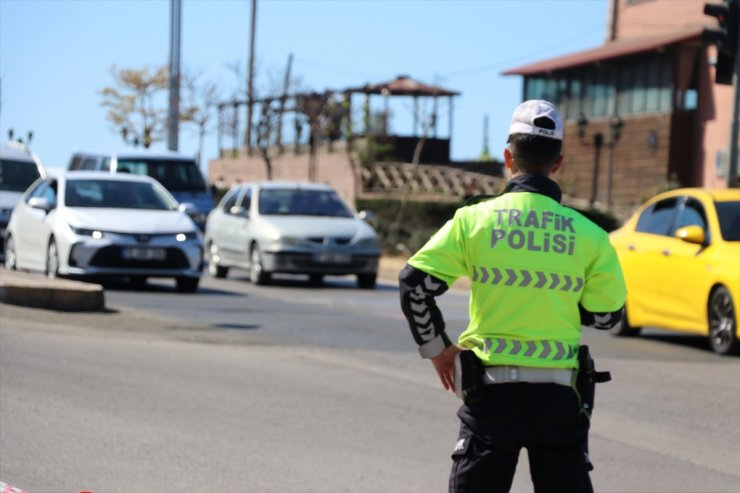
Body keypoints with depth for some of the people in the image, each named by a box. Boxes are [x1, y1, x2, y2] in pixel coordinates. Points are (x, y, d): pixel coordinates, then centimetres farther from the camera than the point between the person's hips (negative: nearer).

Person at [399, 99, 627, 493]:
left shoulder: (474, 219, -5)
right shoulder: (587, 235, -2)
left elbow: (414, 283, -6)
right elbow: (606, 315, 5)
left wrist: (436, 348, 7)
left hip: (492, 391, -1)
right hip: (559, 396, 1)